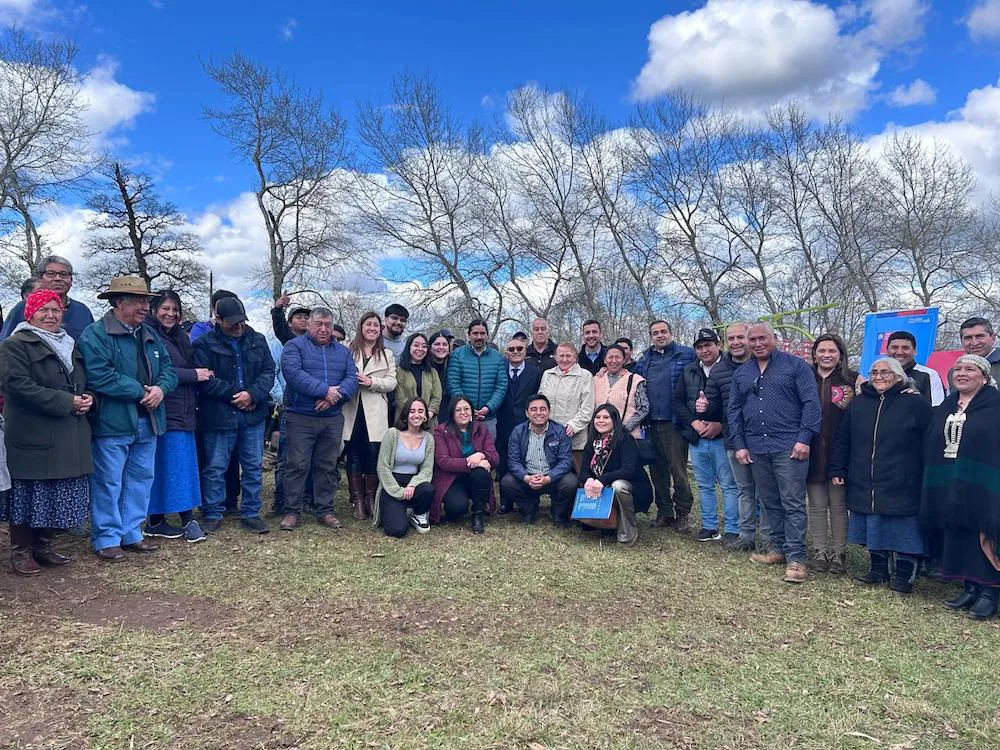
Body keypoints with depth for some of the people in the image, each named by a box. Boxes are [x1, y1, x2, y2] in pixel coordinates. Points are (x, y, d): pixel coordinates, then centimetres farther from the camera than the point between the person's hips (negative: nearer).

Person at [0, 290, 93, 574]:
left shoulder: (70, 346, 18)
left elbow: (84, 382, 23)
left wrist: (88, 399, -2)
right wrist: (67, 402, -20)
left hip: (67, 439, 6)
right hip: (32, 437, -6)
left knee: (56, 496, 11)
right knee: (28, 496, 1)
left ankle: (43, 546, 24)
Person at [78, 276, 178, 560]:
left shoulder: (150, 335, 15)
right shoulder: (95, 334, -9)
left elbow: (169, 369, 13)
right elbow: (100, 377, -21)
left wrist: (160, 388, -9)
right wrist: (140, 391, -16)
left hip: (147, 422, 8)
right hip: (112, 423, -7)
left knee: (141, 480, 14)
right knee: (109, 483, 1)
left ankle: (131, 534, 27)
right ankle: (106, 539, 14)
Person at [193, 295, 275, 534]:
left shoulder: (258, 341, 8)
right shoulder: (205, 344, -4)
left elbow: (268, 372, 3)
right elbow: (205, 380, -12)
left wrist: (253, 394, -13)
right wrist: (235, 395, -13)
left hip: (253, 415, 4)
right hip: (218, 416, -3)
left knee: (253, 467, 9)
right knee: (215, 468, 5)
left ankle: (250, 513, 21)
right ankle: (213, 515, 19)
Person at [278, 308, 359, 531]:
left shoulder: (343, 352, 13)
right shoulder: (295, 346, 0)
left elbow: (352, 379, 1)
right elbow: (293, 373, -17)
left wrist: (334, 397, -18)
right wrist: (324, 390, -22)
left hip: (333, 418, 4)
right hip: (300, 418, -4)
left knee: (327, 466, 10)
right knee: (297, 465, -1)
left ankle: (325, 510, 19)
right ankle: (292, 511, 9)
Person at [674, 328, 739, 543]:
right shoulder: (688, 372, 11)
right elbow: (677, 401, 9)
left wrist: (720, 425, -17)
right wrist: (694, 422, -4)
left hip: (722, 437, -5)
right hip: (696, 438, 6)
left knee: (729, 485, 0)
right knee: (704, 485, 13)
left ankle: (732, 530, 8)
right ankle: (710, 527, 23)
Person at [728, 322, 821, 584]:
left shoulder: (796, 366, -1)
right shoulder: (741, 373, 14)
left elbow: (811, 403, -6)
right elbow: (734, 410, 14)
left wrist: (804, 439, -13)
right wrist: (739, 444, 7)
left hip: (789, 448, -5)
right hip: (756, 449, 5)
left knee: (792, 503, -4)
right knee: (770, 502, 13)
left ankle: (796, 558, 0)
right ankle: (778, 548, 24)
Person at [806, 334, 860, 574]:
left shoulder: (851, 380, 1)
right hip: (813, 453, 2)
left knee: (838, 505, 7)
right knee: (817, 506, 9)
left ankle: (838, 554, 16)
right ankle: (819, 551, 18)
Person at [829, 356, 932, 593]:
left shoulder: (915, 403, -3)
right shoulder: (859, 403, 9)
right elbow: (842, 439, 13)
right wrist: (837, 470, 9)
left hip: (901, 484, -4)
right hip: (865, 483, 4)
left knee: (903, 529, 2)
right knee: (872, 528, 12)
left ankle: (904, 574, 15)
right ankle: (878, 569, 25)